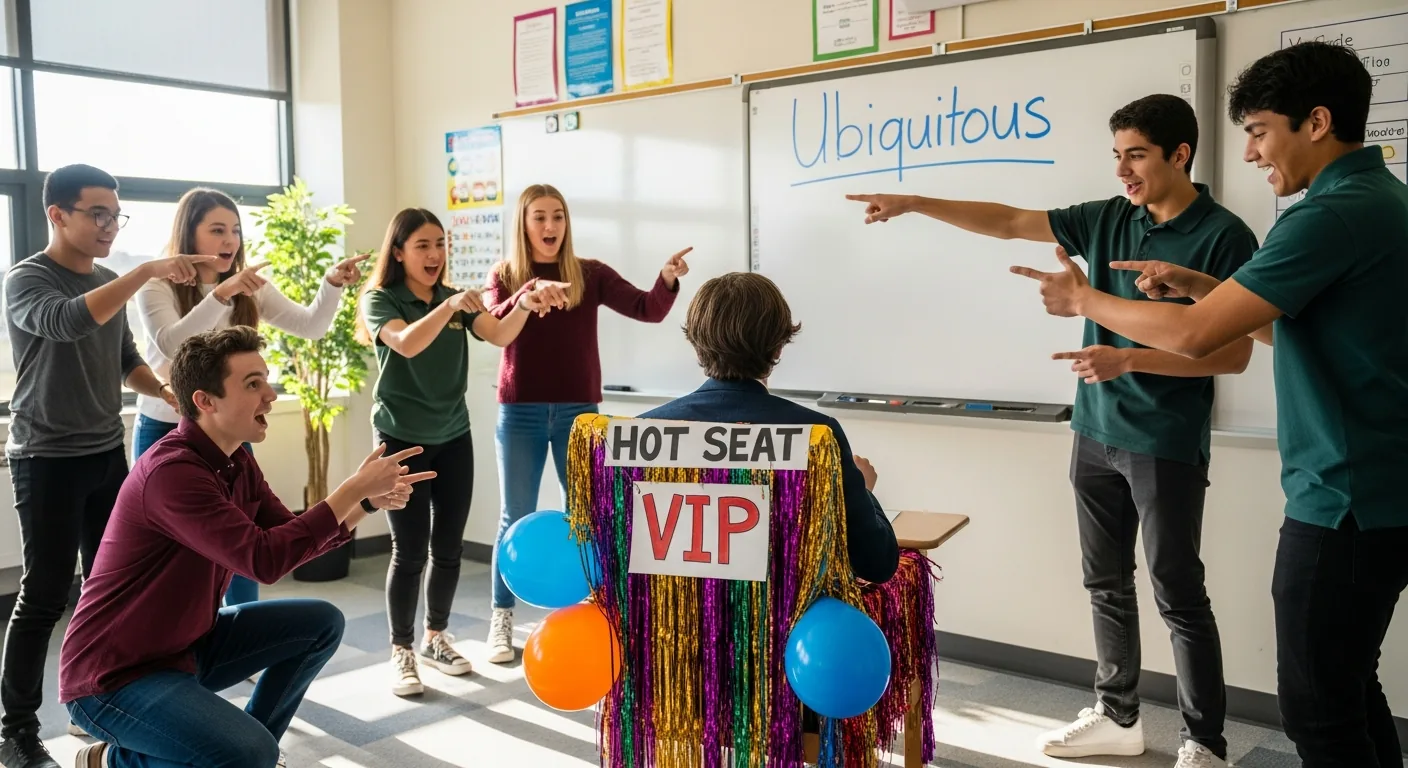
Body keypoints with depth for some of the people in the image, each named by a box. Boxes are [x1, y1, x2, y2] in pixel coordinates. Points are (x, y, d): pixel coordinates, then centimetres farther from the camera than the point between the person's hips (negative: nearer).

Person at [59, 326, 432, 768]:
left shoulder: (237, 463, 2)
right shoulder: (172, 471, -27)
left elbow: (296, 539, 7)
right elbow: (265, 559, -33)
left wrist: (369, 500, -9)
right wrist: (353, 490, -27)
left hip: (189, 643, 9)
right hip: (114, 676, -9)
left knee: (322, 623, 5)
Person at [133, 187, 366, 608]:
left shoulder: (249, 288, 3)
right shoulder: (157, 287, -9)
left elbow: (311, 326, -5)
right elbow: (171, 343, -28)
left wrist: (333, 284, -23)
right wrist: (221, 293, -40)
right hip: (166, 432, -3)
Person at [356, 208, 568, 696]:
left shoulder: (456, 300, 7)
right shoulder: (380, 299, -6)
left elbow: (499, 335, -11)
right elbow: (406, 343, -27)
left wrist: (525, 303, -32)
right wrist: (449, 306, -43)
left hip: (453, 437, 4)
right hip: (403, 438, -4)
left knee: (449, 547, 8)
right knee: (410, 550, -4)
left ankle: (436, 638, 25)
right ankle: (401, 651, 11)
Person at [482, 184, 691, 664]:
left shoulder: (589, 274, 1)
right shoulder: (504, 276, 2)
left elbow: (647, 309, -9)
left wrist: (668, 280, -29)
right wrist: (530, 293, -33)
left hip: (578, 411, 0)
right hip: (520, 412, 0)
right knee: (516, 517, 8)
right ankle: (501, 619, 20)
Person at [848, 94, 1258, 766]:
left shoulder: (1223, 236, -11)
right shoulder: (1107, 220, 6)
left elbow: (1234, 354, -14)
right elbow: (1009, 222, 9)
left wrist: (1129, 360, -23)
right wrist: (915, 203, 3)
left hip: (1167, 445, -6)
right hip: (1096, 434, 6)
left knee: (1179, 595, 2)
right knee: (1106, 584, 14)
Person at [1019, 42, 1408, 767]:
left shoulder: (1334, 214, -20)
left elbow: (1194, 335, -23)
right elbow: (1288, 329, 19)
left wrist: (1085, 300, -9)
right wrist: (1204, 287, 9)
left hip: (1345, 501, -10)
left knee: (1320, 709, 2)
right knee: (1349, 687, 20)